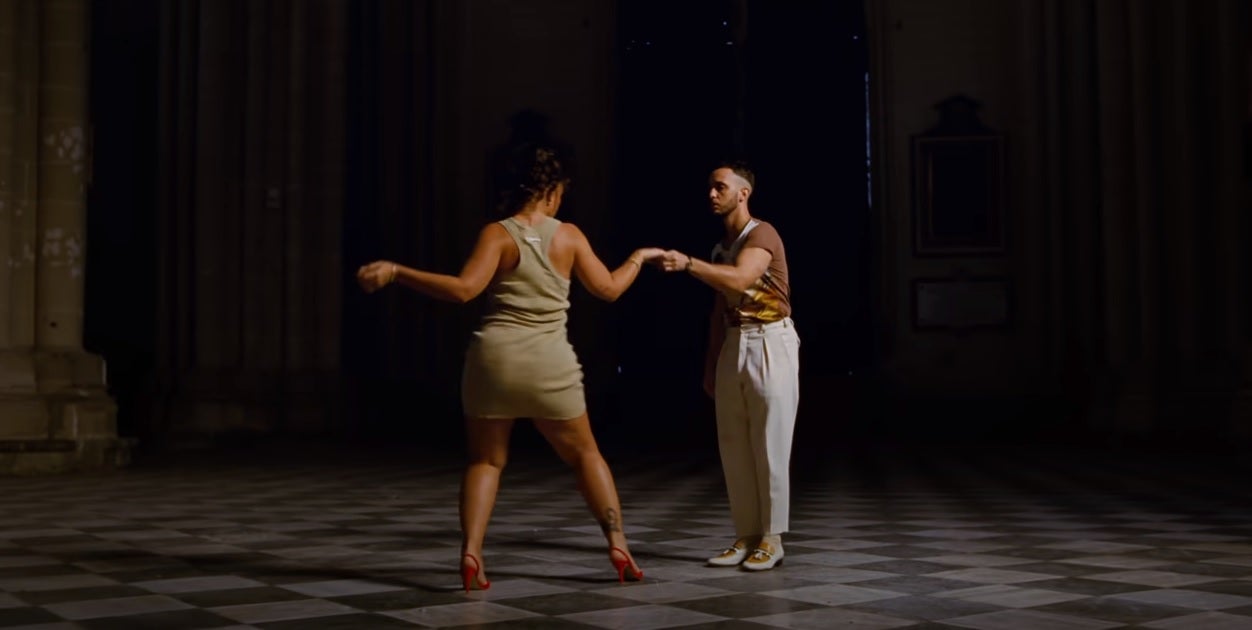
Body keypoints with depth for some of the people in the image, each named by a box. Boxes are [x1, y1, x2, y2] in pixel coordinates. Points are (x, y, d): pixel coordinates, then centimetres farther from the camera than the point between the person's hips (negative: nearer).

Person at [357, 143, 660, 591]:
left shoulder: (498, 234, -3)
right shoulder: (569, 235, 2)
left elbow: (463, 289, -17)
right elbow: (608, 289, 10)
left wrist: (395, 272, -15)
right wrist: (639, 258, 27)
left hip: (495, 356, 0)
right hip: (549, 364, 1)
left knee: (485, 458, 12)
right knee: (583, 453, 16)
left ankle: (471, 554, -4)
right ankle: (618, 547, 12)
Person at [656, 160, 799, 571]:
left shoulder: (762, 234, -9)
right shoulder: (722, 247, 16)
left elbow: (740, 279, -28)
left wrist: (687, 263, -38)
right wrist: (710, 364, 13)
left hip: (770, 344, -8)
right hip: (733, 346, 8)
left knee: (769, 445, -4)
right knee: (734, 447, 6)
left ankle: (772, 539, 4)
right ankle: (747, 537, 13)